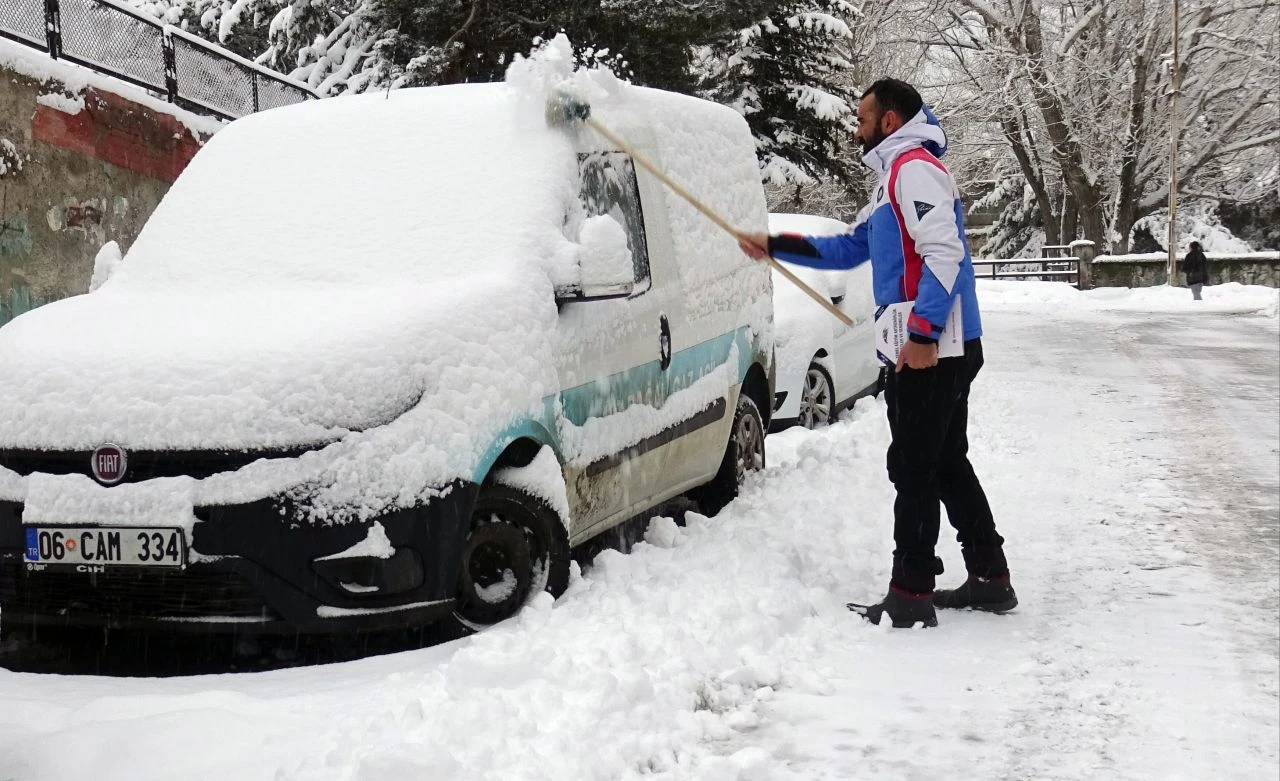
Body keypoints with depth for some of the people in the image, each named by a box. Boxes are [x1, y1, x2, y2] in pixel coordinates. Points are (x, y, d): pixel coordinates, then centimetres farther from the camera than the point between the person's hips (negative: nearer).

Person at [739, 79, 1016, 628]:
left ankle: (910, 597, -2)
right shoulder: (896, 178, 23)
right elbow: (848, 248, 29)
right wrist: (775, 246, 22)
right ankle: (990, 579, 19)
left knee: (913, 470, -6)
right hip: (942, 351, 10)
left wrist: (923, 334, -26)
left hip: (929, 352, -10)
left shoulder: (915, 168, -10)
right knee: (947, 465, 14)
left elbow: (944, 254, -22)